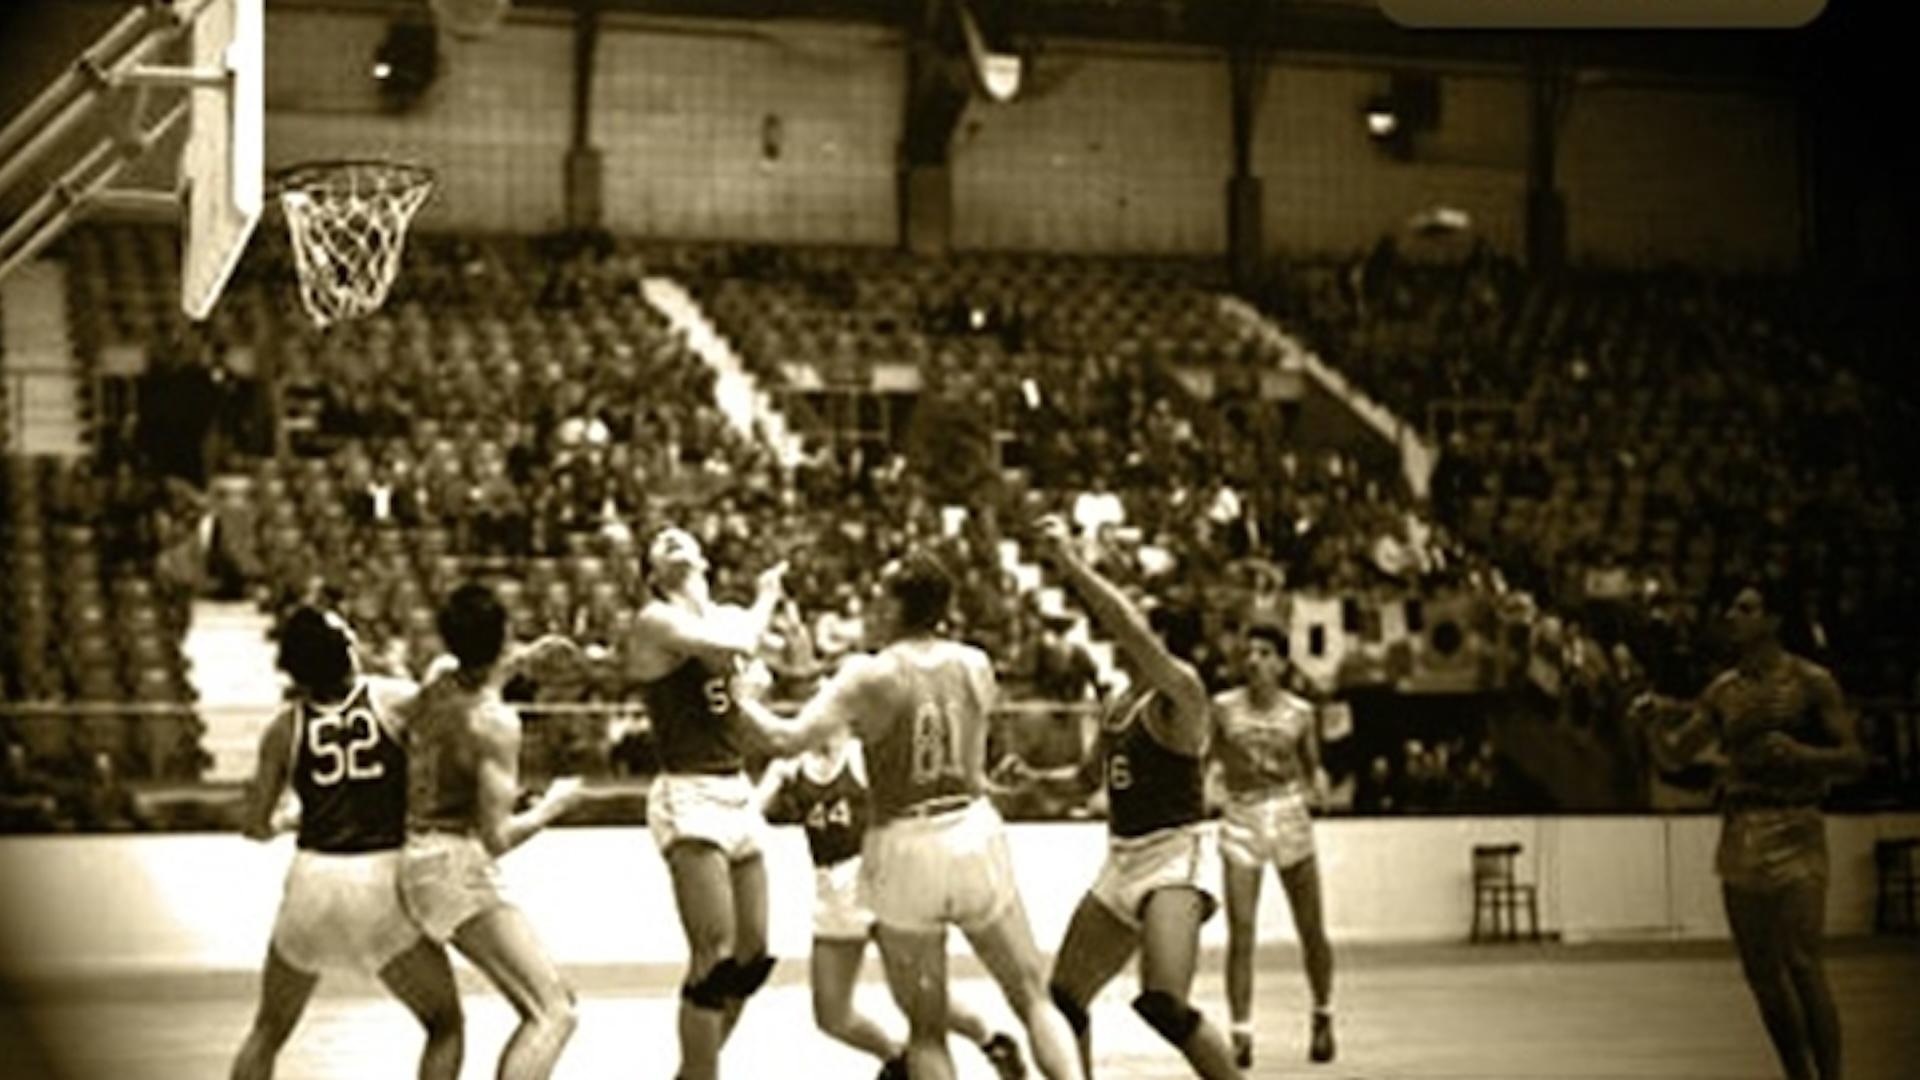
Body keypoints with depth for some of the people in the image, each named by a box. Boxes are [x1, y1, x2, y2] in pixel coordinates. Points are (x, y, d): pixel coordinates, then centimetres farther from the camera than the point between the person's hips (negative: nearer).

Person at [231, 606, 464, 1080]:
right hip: (384, 882, -2)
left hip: (312, 882, 2)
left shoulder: (286, 728, 2)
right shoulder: (395, 700, -3)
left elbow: (254, 825, 8)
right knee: (445, 1025, 11)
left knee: (268, 1031, 21)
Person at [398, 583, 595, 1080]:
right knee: (554, 1015, -15)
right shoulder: (495, 723, -17)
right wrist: (553, 805, -2)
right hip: (455, 867, -10)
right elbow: (496, 837, -18)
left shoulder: (439, 677, 6)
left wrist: (521, 662, 24)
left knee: (548, 1008, 16)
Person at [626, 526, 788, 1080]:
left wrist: (772, 602, 6)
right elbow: (735, 644, -20)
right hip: (688, 796, -8)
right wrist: (764, 600, -2)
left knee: (752, 956, 9)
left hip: (738, 792, 8)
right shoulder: (655, 620, -7)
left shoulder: (726, 615, 15)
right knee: (715, 953, -15)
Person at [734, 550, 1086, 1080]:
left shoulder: (870, 675, -11)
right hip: (974, 834, 2)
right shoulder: (976, 666, 2)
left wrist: (741, 698, 2)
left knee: (926, 1029, 9)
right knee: (1033, 997, 12)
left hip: (904, 846, -2)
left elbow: (788, 739, -15)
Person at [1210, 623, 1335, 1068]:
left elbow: (1312, 765, 9)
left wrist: (1318, 785, -12)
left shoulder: (1300, 712, 0)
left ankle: (1323, 1018, 30)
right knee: (1240, 931, -10)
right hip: (1241, 818, -1)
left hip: (1289, 814, 1)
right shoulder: (1223, 707, -2)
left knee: (1311, 929, 8)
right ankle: (1241, 1033, -6)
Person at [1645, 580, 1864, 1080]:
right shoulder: (1722, 691, 12)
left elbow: (1855, 760, -4)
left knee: (1803, 967, -13)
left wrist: (1799, 753, -21)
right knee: (1761, 973, 6)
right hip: (1739, 832, 5)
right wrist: (1658, 721, -6)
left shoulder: (1810, 682, -2)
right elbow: (1674, 757, 14)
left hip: (1793, 831, -5)